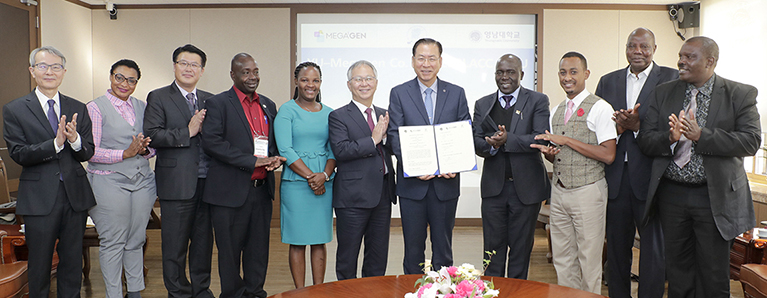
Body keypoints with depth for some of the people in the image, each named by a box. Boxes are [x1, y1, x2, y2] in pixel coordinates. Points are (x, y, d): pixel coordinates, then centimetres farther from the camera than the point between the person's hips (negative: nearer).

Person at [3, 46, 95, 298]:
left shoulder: (78, 109, 7)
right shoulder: (14, 110, -1)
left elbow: (87, 153, 1)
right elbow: (18, 154, -9)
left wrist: (75, 140, -22)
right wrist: (55, 143, -24)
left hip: (75, 195, 3)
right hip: (39, 199, -2)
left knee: (73, 264, 13)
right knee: (39, 266, 10)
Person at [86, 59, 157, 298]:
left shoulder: (142, 107, 12)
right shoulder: (95, 107, -3)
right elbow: (90, 151, -10)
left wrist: (145, 150, -9)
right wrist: (126, 154, -20)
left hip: (142, 181, 5)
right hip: (109, 182, -4)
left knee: (136, 240, 12)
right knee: (112, 242, 3)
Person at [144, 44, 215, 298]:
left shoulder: (210, 100, 14)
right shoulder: (158, 98, 1)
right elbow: (152, 136, -11)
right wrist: (188, 131, -16)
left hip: (207, 182, 4)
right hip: (177, 182, -4)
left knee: (204, 240, 13)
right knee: (175, 244, 4)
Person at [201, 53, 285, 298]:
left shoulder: (268, 105, 15)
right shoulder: (218, 103, -3)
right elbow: (211, 142, -15)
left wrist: (274, 158, -2)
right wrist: (252, 161, -18)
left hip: (262, 190, 5)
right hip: (231, 192, -5)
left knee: (258, 248, 13)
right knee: (230, 250, 5)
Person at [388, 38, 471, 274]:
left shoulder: (457, 93, 7)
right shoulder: (399, 93, 3)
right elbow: (395, 135, -4)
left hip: (446, 181, 1)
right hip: (412, 182, -1)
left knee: (443, 246, 11)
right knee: (413, 246, 9)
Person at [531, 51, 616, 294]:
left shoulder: (599, 108, -6)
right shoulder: (556, 111, 14)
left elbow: (608, 155, -15)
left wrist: (567, 140, -16)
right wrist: (548, 151, -4)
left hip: (588, 192, -6)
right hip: (559, 191, 6)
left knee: (589, 260, 2)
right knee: (562, 258, 11)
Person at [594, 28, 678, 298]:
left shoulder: (672, 79, 0)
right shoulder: (607, 81, 11)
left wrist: (638, 126, -20)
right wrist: (618, 127, -13)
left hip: (650, 175, -3)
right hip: (615, 177, 4)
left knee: (654, 248, 4)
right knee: (616, 246, 15)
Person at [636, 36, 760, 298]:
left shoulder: (741, 95, -2)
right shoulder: (663, 93, 5)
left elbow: (751, 141, -13)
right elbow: (645, 141, -1)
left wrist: (701, 135, -22)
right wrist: (670, 138, -21)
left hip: (716, 196, -2)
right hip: (671, 195, 2)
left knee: (714, 276, 8)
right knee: (678, 270, 15)